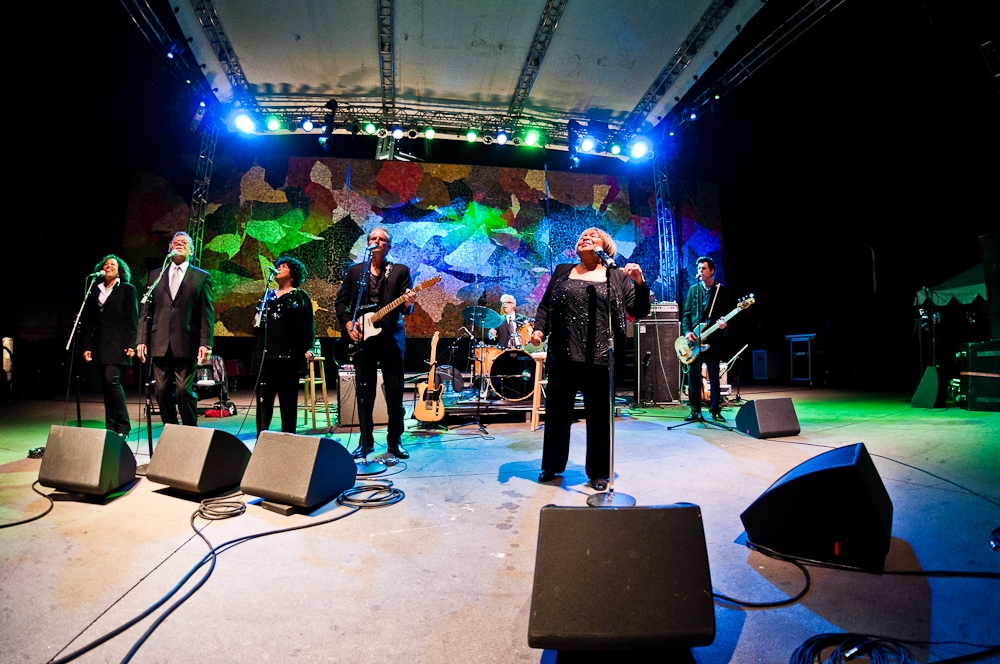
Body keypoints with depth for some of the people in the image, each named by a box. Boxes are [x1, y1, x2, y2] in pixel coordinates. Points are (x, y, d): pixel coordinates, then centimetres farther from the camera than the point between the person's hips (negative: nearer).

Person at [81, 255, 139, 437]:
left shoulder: (127, 289, 5)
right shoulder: (95, 291, 17)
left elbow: (133, 319, -2)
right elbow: (88, 321, 15)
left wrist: (131, 345, -10)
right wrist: (86, 346, 7)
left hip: (117, 344, -5)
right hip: (99, 345, 5)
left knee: (112, 379, -16)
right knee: (106, 385, 5)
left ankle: (123, 426, -7)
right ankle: (111, 427, 11)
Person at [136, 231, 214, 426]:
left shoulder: (202, 277, 7)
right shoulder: (155, 275, 16)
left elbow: (207, 314, 0)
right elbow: (146, 311, 13)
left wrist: (205, 343, -9)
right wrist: (142, 340, 4)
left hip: (186, 344, -3)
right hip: (160, 344, 4)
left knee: (184, 391, -6)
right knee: (163, 392, 4)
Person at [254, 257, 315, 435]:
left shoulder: (300, 296, 8)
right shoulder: (268, 295, 21)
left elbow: (308, 324, 1)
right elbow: (258, 323, 27)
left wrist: (308, 348, -9)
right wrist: (256, 322, 4)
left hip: (289, 355, -4)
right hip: (266, 355, 4)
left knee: (288, 400, 0)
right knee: (263, 399, 3)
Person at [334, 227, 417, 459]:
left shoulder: (401, 271, 5)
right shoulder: (354, 271, 11)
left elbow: (405, 304, -2)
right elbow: (340, 301, 10)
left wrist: (408, 304, -26)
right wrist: (348, 324, -5)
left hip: (391, 337, -1)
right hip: (362, 337, 2)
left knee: (395, 391, 1)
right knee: (364, 391, 5)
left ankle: (394, 440, 12)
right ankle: (366, 441, 16)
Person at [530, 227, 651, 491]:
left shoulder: (617, 276, 7)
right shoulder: (562, 271, 14)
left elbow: (639, 311, 4)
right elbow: (545, 305, 12)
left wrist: (639, 283, -11)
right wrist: (539, 329, -4)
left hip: (599, 358, -2)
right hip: (562, 355, 2)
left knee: (599, 416, 7)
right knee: (557, 411, 11)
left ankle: (599, 473, 22)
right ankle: (552, 466, 28)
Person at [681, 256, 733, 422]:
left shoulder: (722, 290, 5)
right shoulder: (693, 289, 11)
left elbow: (728, 312, 4)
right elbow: (686, 313, 7)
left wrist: (724, 322, -18)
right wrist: (687, 331, -7)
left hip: (712, 337, -2)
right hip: (694, 338, 2)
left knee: (714, 376, 1)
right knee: (693, 375, 1)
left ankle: (715, 410, 11)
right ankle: (695, 411, 9)